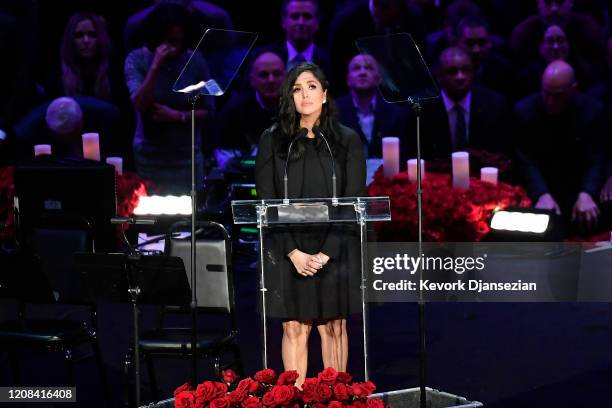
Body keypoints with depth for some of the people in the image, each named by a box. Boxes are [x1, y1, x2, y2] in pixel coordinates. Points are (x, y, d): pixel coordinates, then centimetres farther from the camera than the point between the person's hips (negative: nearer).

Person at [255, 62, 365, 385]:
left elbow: (353, 202, -1)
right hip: (287, 251, 0)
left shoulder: (347, 140, 4)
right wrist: (294, 252, -11)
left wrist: (325, 253, -11)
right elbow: (266, 202, 0)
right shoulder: (272, 141, 4)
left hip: (334, 249, 0)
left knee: (333, 327, 4)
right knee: (294, 328, -1)